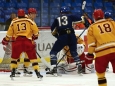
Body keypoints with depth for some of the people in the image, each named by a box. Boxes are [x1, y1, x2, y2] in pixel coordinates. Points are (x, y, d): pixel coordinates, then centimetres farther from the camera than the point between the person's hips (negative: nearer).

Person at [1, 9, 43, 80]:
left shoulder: (13, 22, 12)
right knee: (33, 57, 7)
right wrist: (35, 36, 27)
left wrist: (6, 40, 31)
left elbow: (9, 33, 15)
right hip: (28, 40, -1)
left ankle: (13, 72, 16)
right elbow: (35, 29, 6)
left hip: (17, 41, 1)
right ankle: (37, 72, -1)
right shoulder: (29, 21, 7)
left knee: (14, 57, 22)